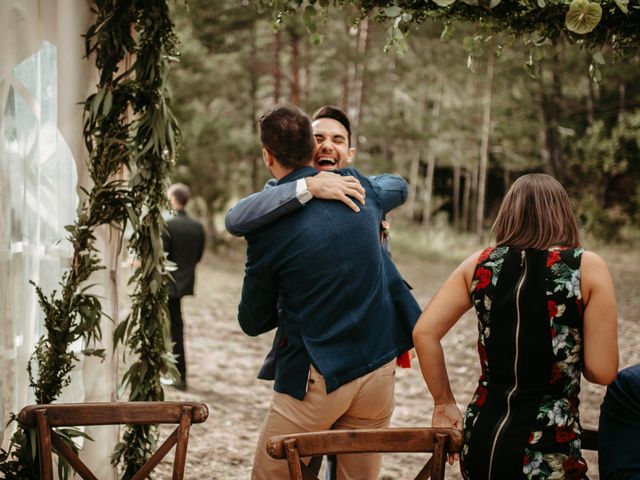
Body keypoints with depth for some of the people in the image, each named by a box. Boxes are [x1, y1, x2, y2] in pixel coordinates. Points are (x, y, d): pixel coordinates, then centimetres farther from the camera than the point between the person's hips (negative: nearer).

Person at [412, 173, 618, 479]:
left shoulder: (479, 264, 2)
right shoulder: (588, 267, -6)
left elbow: (424, 333, -1)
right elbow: (602, 372, -9)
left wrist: (444, 403, 9)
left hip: (480, 439, 3)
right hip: (547, 452, -3)